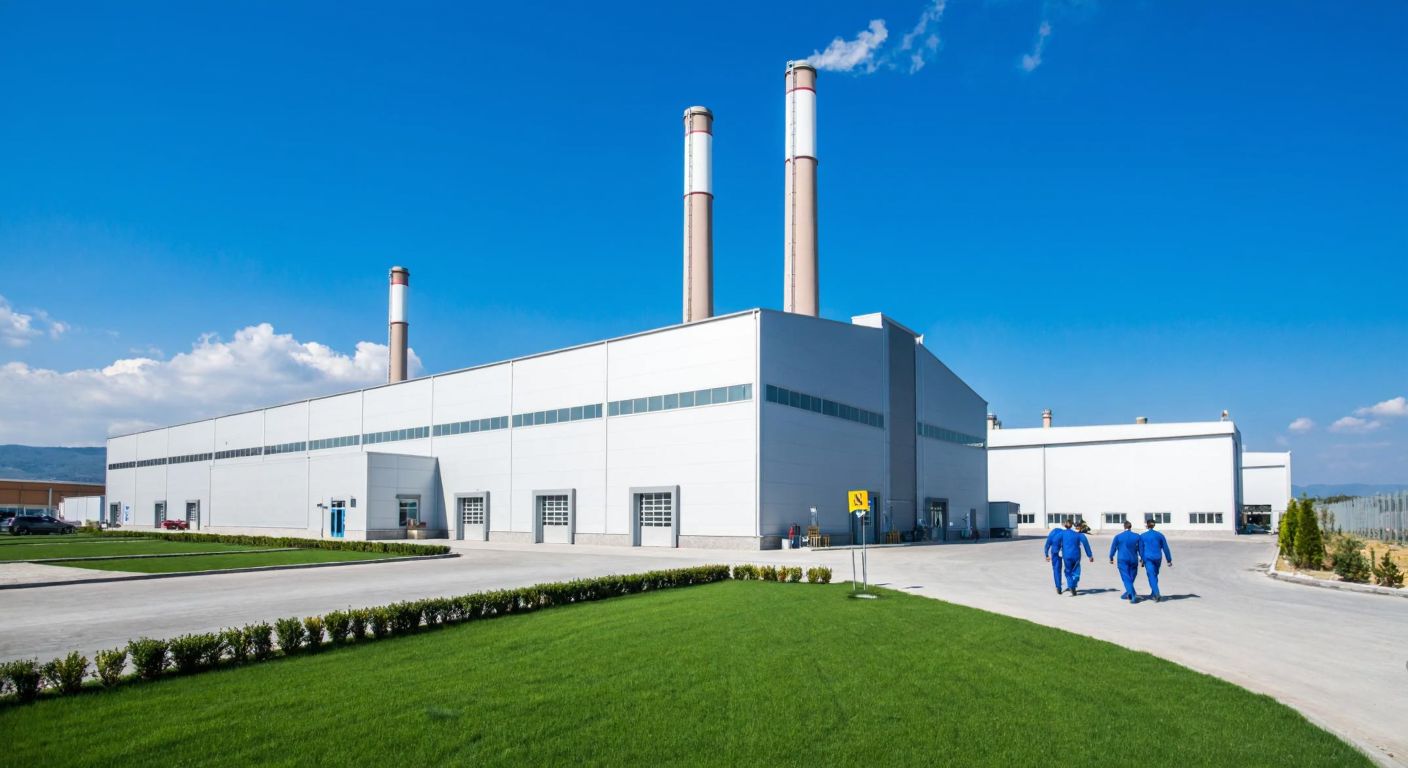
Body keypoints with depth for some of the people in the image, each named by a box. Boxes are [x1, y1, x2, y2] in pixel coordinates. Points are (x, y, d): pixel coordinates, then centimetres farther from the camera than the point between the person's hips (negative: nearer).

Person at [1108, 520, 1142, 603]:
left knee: (1126, 579, -5)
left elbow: (1113, 548, 5)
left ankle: (1133, 596, -20)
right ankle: (1127, 594, 27)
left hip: (1122, 560, -3)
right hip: (1133, 560, 3)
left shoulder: (1118, 537, -4)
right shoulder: (1137, 536, -1)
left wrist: (1111, 558, 19)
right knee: (1131, 578, 16)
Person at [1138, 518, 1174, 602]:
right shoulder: (1159, 535, 4)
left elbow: (1141, 549, 1)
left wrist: (1142, 559, 13)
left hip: (1148, 558, -3)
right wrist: (1169, 560, 10)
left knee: (1152, 576, -7)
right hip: (1158, 558, 4)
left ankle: (1157, 594, -23)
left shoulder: (1142, 536, -2)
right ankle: (1153, 594, 28)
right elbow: (1165, 548, 5)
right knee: (1155, 575, 20)